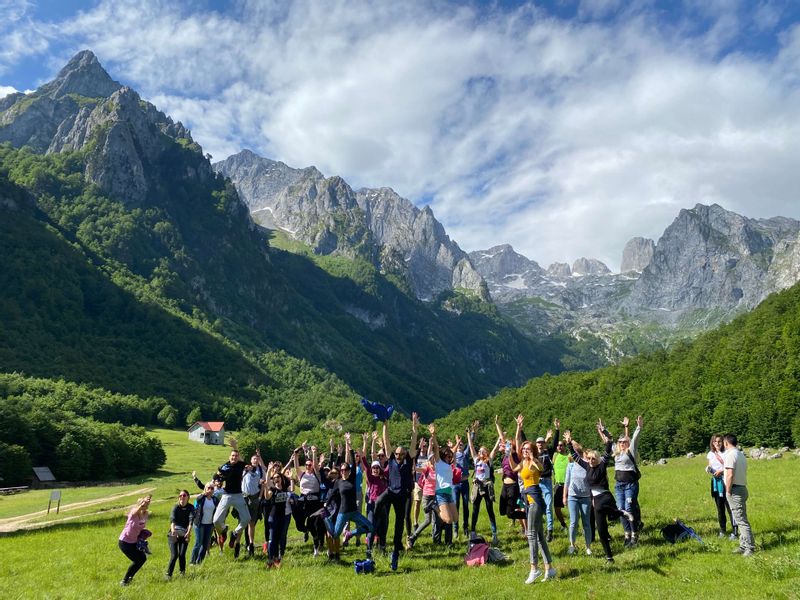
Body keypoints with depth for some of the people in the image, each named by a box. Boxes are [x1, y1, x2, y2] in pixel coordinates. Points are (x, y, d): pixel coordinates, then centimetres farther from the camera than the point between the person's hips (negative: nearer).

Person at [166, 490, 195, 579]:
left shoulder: (190, 508, -6)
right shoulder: (176, 507, -10)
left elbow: (191, 519, -21)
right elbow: (172, 519, -27)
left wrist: (189, 532, -38)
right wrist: (173, 530, -47)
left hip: (184, 535, 1)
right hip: (174, 534, -1)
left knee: (182, 555, -7)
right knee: (174, 555, -12)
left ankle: (182, 572, 16)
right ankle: (168, 575, 2)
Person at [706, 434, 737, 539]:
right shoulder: (711, 454, 9)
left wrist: (721, 470, -20)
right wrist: (708, 469, -7)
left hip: (725, 481, -5)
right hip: (715, 482, 5)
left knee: (729, 507, -8)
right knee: (719, 507, 12)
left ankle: (735, 532, -2)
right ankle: (722, 530, 22)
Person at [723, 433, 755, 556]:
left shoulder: (730, 454, -15)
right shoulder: (741, 454, 14)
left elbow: (730, 474, -21)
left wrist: (728, 491, -13)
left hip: (735, 490, -9)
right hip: (743, 488, 9)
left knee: (741, 520, -5)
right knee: (741, 519, 14)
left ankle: (750, 548, -3)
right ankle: (743, 546, 20)